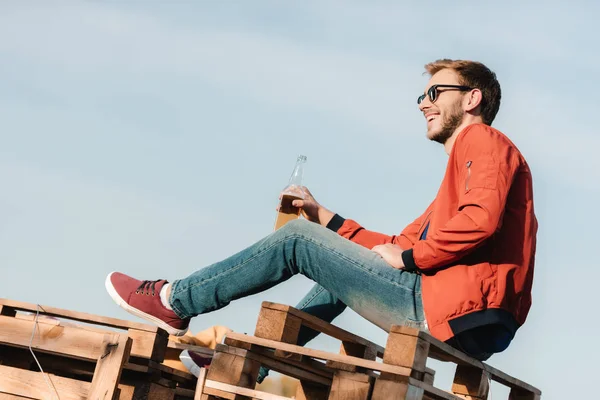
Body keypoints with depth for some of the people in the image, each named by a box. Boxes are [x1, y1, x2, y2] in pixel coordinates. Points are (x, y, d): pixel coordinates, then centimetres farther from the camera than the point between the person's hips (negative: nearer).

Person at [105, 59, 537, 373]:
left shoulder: (483, 140, 0)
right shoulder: (466, 162, 31)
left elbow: (481, 217, -21)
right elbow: (401, 245, 27)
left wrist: (407, 258, -10)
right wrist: (324, 218, 24)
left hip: (462, 312, -10)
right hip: (468, 328, 10)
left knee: (297, 240, -2)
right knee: (339, 264, 28)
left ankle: (175, 302, 7)